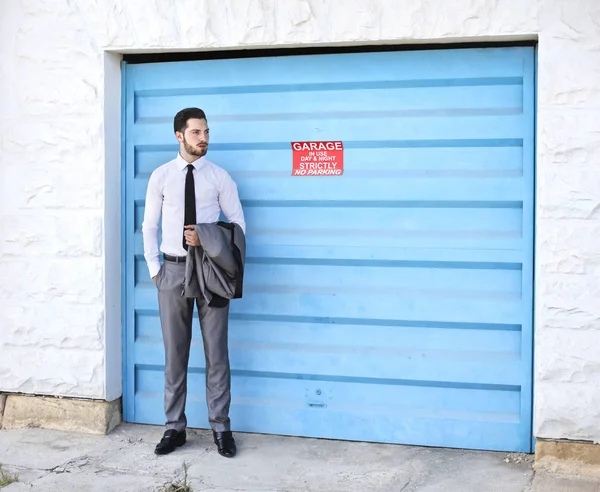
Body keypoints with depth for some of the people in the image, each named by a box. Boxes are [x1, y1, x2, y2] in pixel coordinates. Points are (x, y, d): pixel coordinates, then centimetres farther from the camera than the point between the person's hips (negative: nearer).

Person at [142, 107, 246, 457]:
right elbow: (149, 226, 8)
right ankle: (175, 427, 17)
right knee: (175, 352, 7)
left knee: (216, 351, 3)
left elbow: (238, 225, 3)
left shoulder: (219, 177, 1)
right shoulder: (161, 176, 4)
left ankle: (221, 428, 11)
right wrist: (154, 269, 0)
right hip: (173, 270, 1)